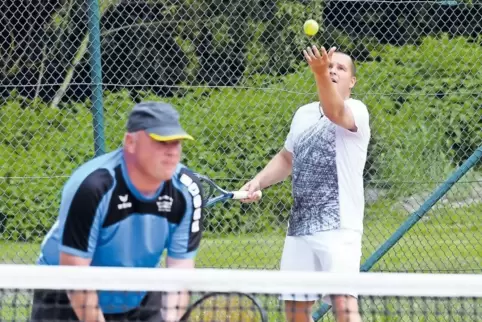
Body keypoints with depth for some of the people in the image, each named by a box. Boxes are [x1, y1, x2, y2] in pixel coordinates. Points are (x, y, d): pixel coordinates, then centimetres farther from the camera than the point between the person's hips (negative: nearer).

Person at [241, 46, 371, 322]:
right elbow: (287, 159, 30)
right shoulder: (303, 114, 17)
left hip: (338, 226, -7)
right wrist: (259, 181, 11)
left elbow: (335, 112, -29)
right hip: (299, 227, 7)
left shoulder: (357, 111, -5)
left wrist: (320, 73, -46)